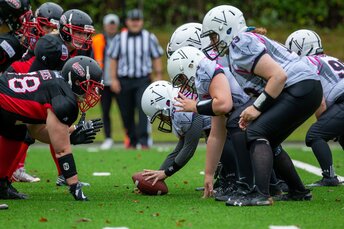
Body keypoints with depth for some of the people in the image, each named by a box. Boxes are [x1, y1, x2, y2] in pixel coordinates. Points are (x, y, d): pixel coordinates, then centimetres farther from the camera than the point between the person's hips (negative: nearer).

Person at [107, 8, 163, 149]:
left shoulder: (150, 38, 5)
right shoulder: (119, 38, 5)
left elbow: (156, 58, 10)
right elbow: (113, 59, 6)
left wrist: (158, 77, 3)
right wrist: (113, 79, -1)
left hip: (143, 80, -1)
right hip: (123, 81, 1)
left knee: (143, 108, -20)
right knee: (127, 113, 4)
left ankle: (144, 140, -23)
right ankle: (132, 141, 19)